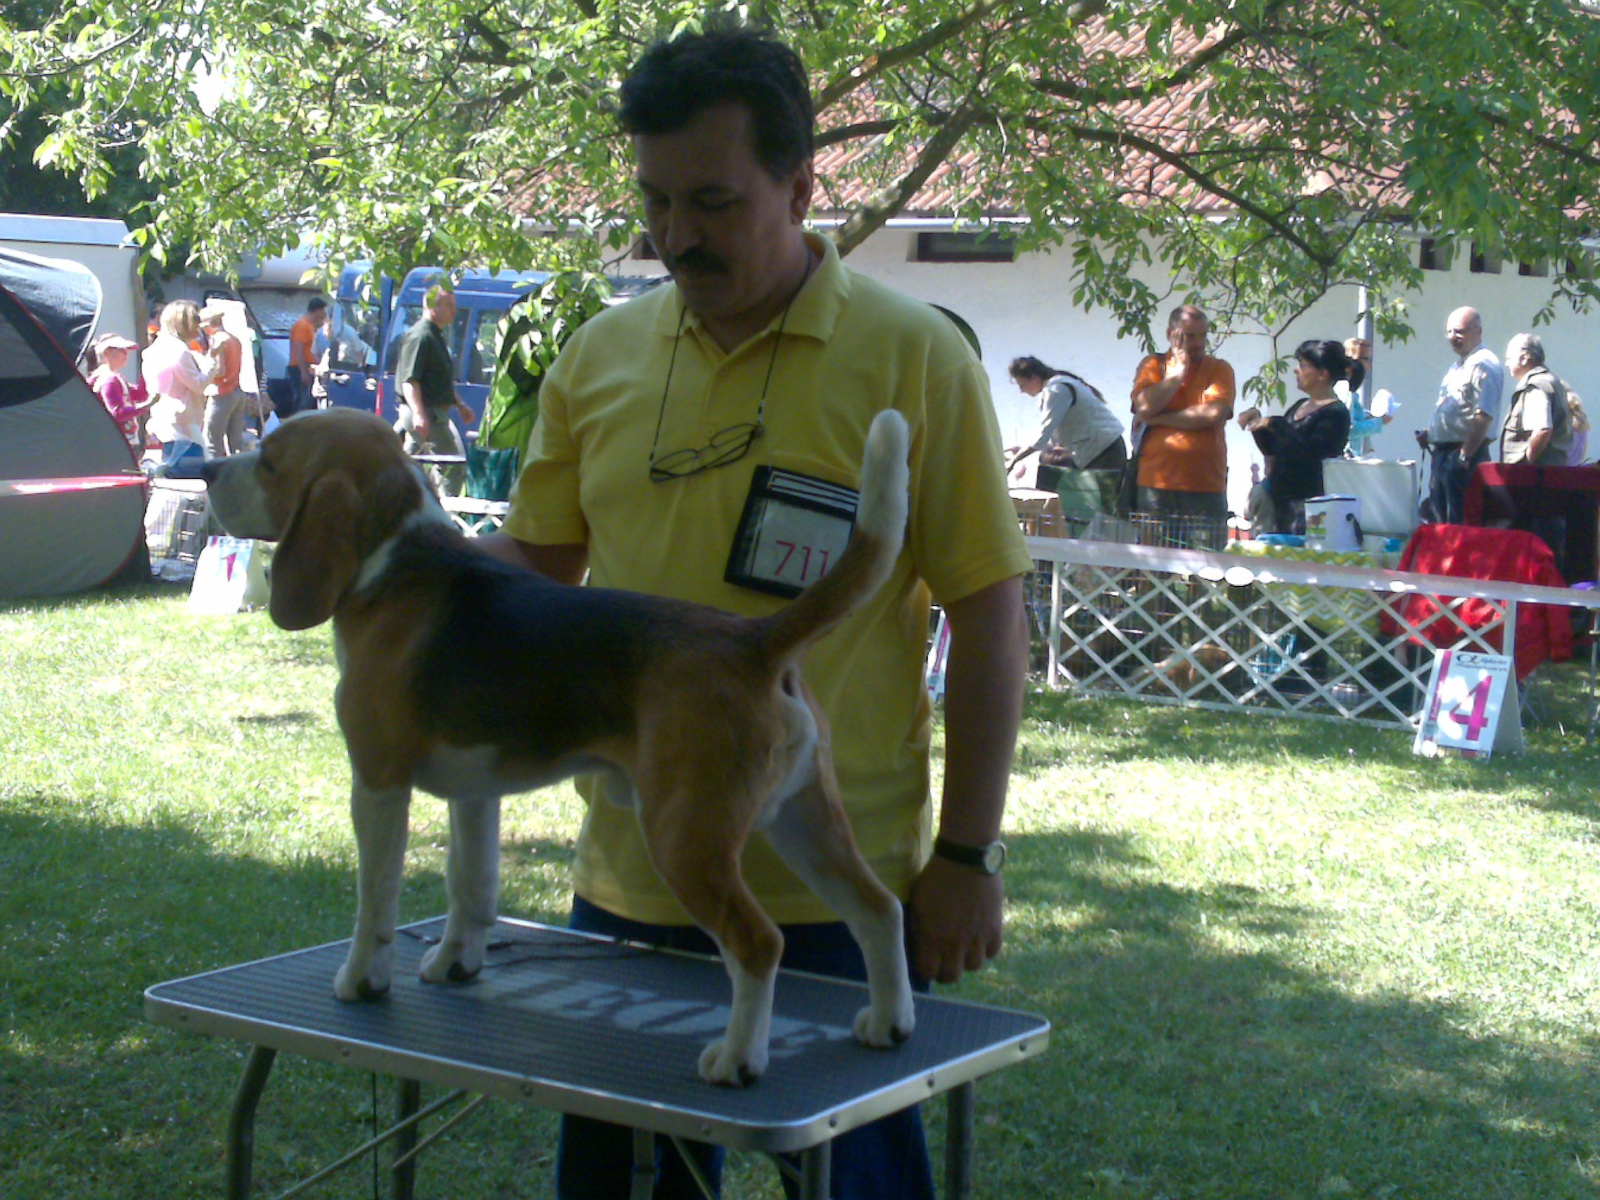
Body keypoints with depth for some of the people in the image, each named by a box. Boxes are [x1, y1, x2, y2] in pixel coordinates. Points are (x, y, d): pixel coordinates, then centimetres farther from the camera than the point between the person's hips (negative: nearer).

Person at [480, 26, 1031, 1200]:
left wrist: (967, 853, -9)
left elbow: (988, 608, -7)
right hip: (630, 882, 5)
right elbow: (535, 557, 15)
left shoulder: (913, 356, -8)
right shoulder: (603, 355, 5)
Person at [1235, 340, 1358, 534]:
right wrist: (1256, 420, 8)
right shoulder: (1300, 406, 17)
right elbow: (1270, 449, 24)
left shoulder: (1335, 414, -10)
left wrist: (1275, 424, -18)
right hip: (1280, 500, 9)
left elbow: (1310, 452, -24)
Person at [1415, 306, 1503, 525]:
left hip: (1464, 452, -10)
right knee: (1438, 521, 11)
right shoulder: (1459, 365, 19)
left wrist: (1465, 456, -24)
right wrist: (1429, 433, 11)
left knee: (1459, 523, -9)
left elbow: (1484, 416, -21)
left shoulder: (1483, 365, -12)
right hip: (1442, 453, 10)